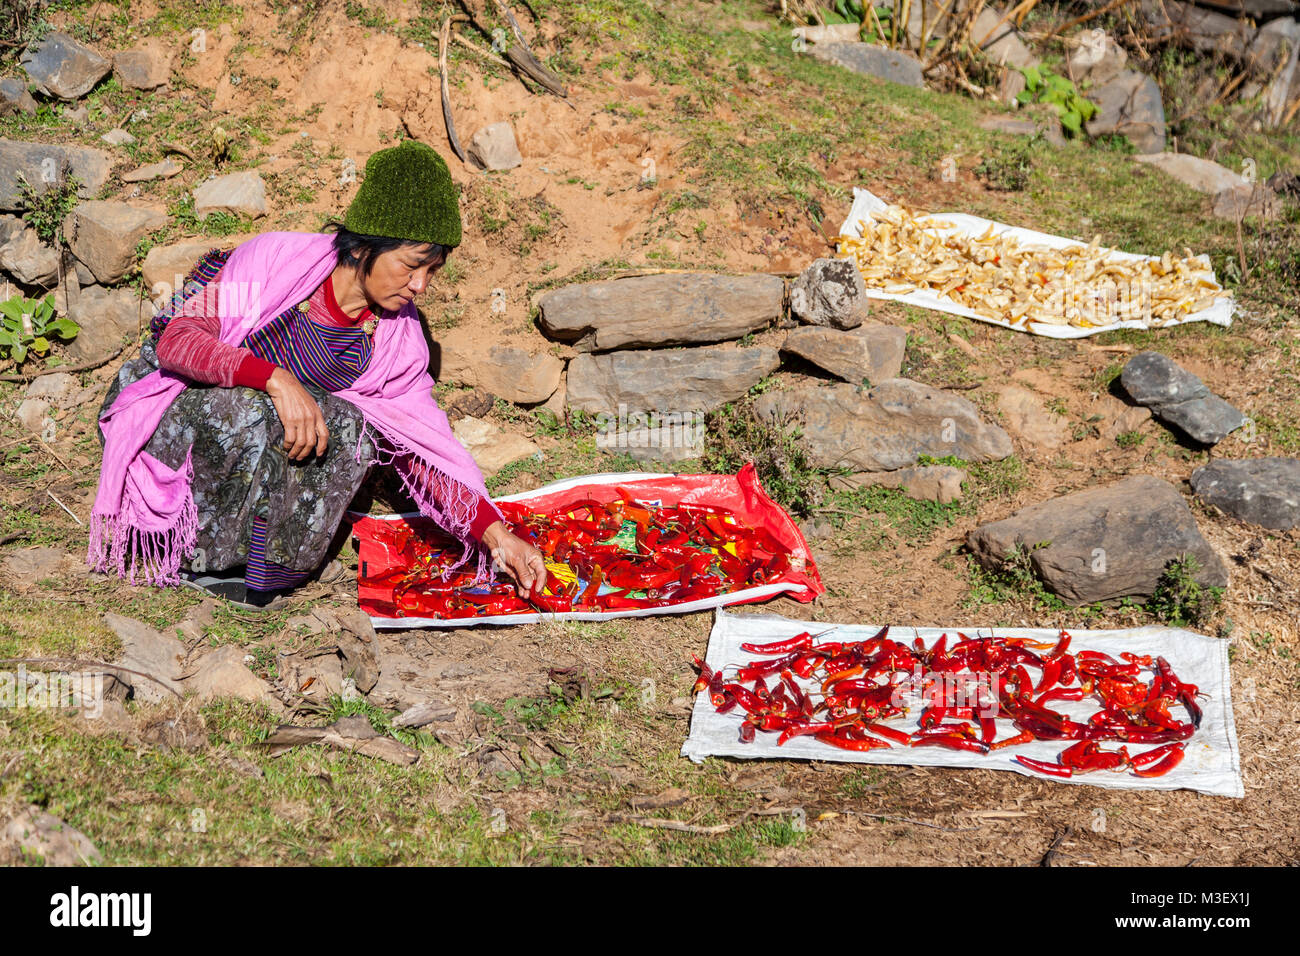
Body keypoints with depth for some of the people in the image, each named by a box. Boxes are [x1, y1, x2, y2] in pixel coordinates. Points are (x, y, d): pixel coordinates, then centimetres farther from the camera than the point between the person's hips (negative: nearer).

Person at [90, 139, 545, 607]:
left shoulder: (396, 339, -9)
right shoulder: (276, 259, -23)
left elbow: (425, 447, -6)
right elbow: (175, 338, -27)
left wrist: (495, 532, -17)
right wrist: (275, 378, -41)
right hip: (170, 417, -4)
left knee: (346, 428, -25)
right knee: (249, 412, -35)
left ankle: (263, 570, -14)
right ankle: (196, 556, -14)